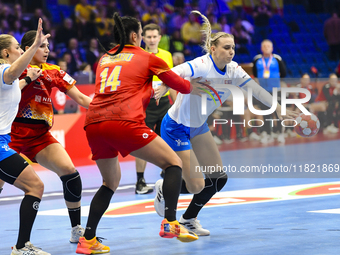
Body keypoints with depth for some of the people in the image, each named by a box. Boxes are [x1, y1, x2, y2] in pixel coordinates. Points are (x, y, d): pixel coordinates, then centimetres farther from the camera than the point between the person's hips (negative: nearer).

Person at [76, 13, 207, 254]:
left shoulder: (104, 59, 26)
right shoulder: (146, 57, 14)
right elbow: (180, 84, 23)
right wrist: (192, 86, 44)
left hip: (93, 125, 6)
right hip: (124, 121, -6)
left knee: (110, 182, 23)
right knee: (174, 163, 6)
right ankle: (170, 223, -9)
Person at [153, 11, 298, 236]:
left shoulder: (233, 70, -6)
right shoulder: (201, 66, -28)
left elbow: (255, 89, 1)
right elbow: (175, 74, -42)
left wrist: (278, 108, -1)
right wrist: (162, 87, -62)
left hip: (199, 127, 8)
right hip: (176, 127, -8)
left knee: (219, 178, 5)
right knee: (196, 186, -11)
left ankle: (189, 219, 25)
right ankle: (164, 188, 23)